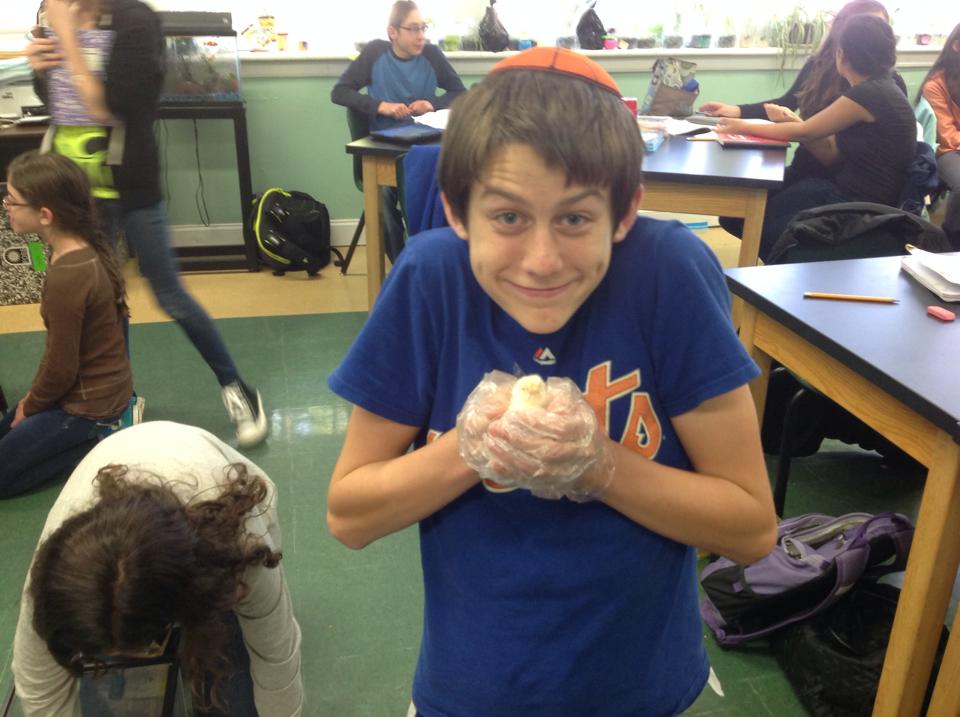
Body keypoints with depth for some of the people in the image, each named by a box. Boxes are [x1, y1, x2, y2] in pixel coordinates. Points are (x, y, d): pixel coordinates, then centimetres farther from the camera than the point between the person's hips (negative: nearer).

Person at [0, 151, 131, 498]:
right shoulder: (86, 249, -3)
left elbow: (61, 368, -20)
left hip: (89, 403, -9)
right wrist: (35, 395, 10)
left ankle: (101, 442, 0)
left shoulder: (65, 277, -31)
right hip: (105, 388, 9)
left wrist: (30, 406, -2)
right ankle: (106, 430, 15)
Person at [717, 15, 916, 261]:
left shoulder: (870, 93, -19)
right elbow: (830, 155, 8)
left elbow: (804, 132, -10)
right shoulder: (878, 90, 10)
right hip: (848, 195, 9)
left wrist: (744, 127, 0)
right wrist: (792, 121, 0)